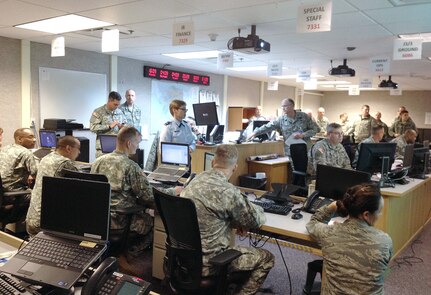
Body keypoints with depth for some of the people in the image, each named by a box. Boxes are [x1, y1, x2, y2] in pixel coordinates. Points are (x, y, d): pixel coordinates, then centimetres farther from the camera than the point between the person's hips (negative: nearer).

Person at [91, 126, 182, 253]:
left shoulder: (98, 161, 0)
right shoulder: (131, 166, -19)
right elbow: (150, 197, -17)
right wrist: (174, 191, -2)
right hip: (121, 222, -7)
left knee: (143, 213, 27)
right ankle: (135, 251, 22)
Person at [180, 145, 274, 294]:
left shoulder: (196, 180, 0)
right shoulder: (228, 191, -23)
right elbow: (256, 220, -7)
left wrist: (234, 221, 5)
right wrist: (255, 208, 14)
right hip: (206, 263, -8)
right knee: (266, 258, 8)